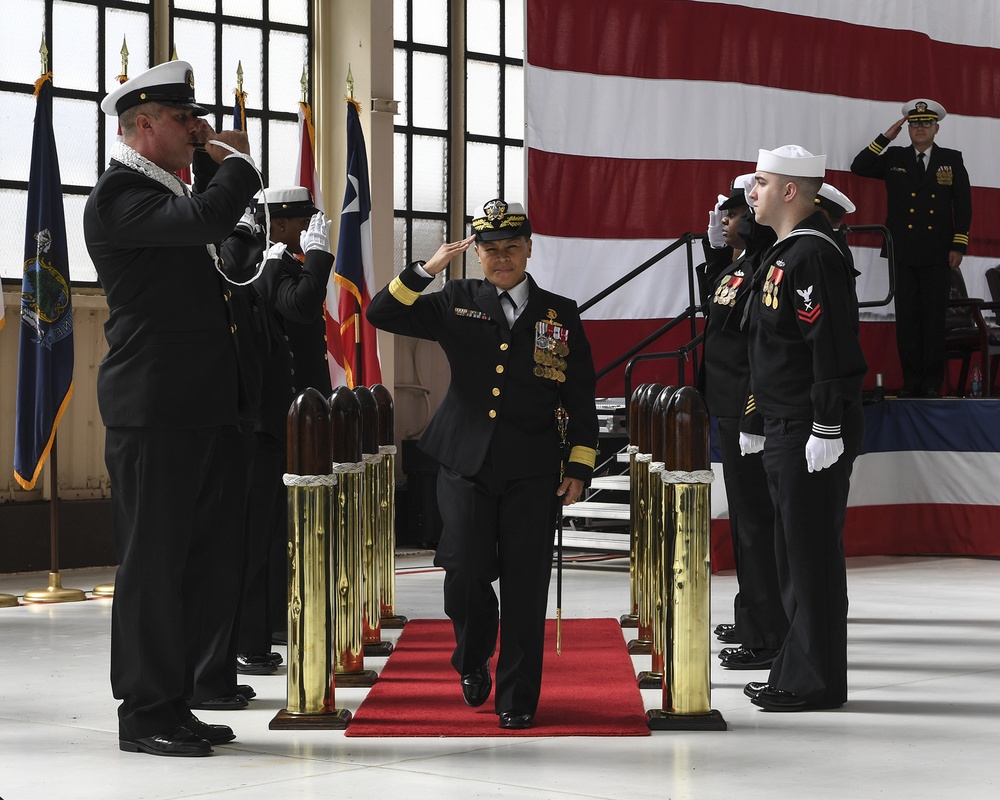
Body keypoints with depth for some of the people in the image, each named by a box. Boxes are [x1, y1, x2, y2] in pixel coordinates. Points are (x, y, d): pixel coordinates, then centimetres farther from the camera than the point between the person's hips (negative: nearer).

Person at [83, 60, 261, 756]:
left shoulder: (168, 192, 20)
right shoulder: (120, 195, -11)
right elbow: (207, 220, -27)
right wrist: (238, 161, -12)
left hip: (200, 411, 10)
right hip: (154, 411, -10)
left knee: (200, 558, 12)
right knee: (153, 562, -3)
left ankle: (174, 703, 20)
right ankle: (145, 714, 5)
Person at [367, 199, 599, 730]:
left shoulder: (560, 314, 9)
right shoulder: (456, 303, 10)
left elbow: (581, 399, 10)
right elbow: (382, 314, 4)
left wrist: (579, 467, 3)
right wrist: (426, 270, -8)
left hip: (530, 471, 0)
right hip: (466, 463, 0)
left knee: (525, 586, -2)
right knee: (465, 574, -7)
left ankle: (517, 699, 9)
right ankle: (474, 659, 24)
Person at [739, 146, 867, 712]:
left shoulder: (815, 255, -15)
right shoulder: (783, 255, 18)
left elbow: (833, 347, -22)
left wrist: (828, 427, -25)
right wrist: (758, 421, 25)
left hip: (814, 434, -11)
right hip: (785, 429, 11)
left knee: (813, 553, -6)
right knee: (794, 552, 14)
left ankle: (818, 682, 0)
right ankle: (796, 671, 22)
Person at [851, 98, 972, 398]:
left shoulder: (952, 160, 7)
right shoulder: (894, 158, 11)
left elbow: (963, 204, 5)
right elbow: (858, 167, 1)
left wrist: (959, 245, -2)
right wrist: (886, 138, -4)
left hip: (937, 255, -1)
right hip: (903, 252, 1)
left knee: (934, 318, -1)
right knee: (906, 318, 1)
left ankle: (933, 382, 4)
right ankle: (911, 381, 5)